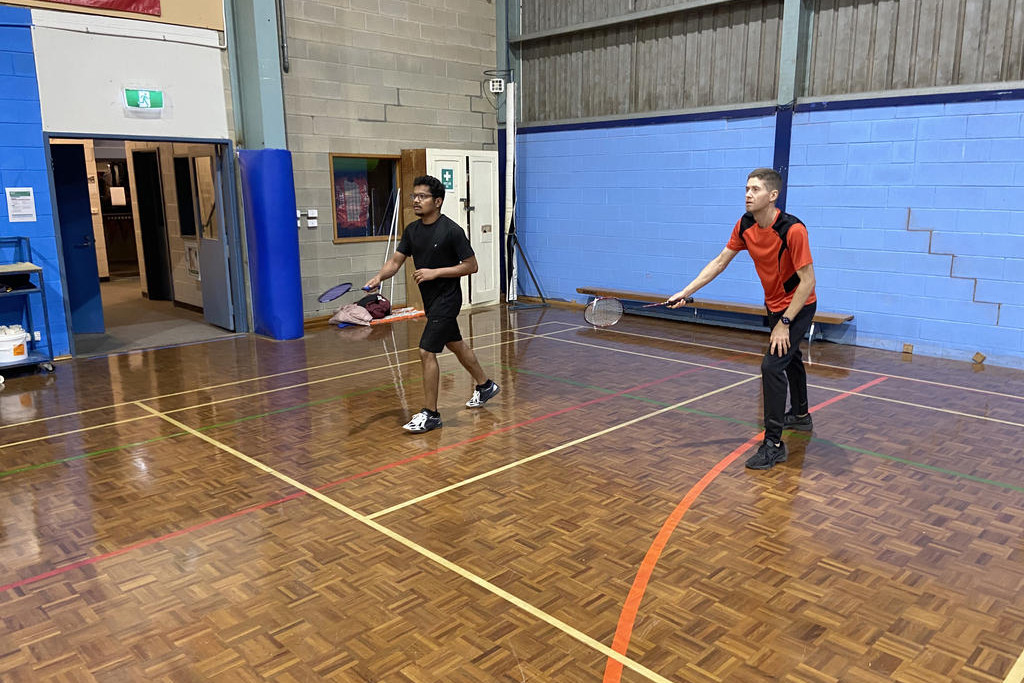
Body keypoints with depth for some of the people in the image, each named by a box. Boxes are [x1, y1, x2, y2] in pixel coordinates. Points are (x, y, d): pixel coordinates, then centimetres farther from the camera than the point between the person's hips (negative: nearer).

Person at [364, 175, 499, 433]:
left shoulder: (452, 230, -18)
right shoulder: (412, 230, 2)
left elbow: (471, 266, -15)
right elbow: (395, 261, 0)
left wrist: (435, 272, -22)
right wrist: (379, 277, -21)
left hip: (446, 299, -8)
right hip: (430, 299, 8)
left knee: (426, 351, -11)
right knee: (455, 344, 21)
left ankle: (431, 414, 1)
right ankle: (485, 385, 42)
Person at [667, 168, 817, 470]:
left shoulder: (792, 229, -30)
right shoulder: (745, 225, -9)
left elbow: (807, 281, -27)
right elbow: (720, 262, 0)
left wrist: (784, 323, -27)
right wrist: (686, 292, -5)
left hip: (798, 306, -8)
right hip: (774, 305, 8)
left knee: (772, 365, -19)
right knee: (789, 357, 26)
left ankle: (774, 444, -10)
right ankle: (800, 415, 51)